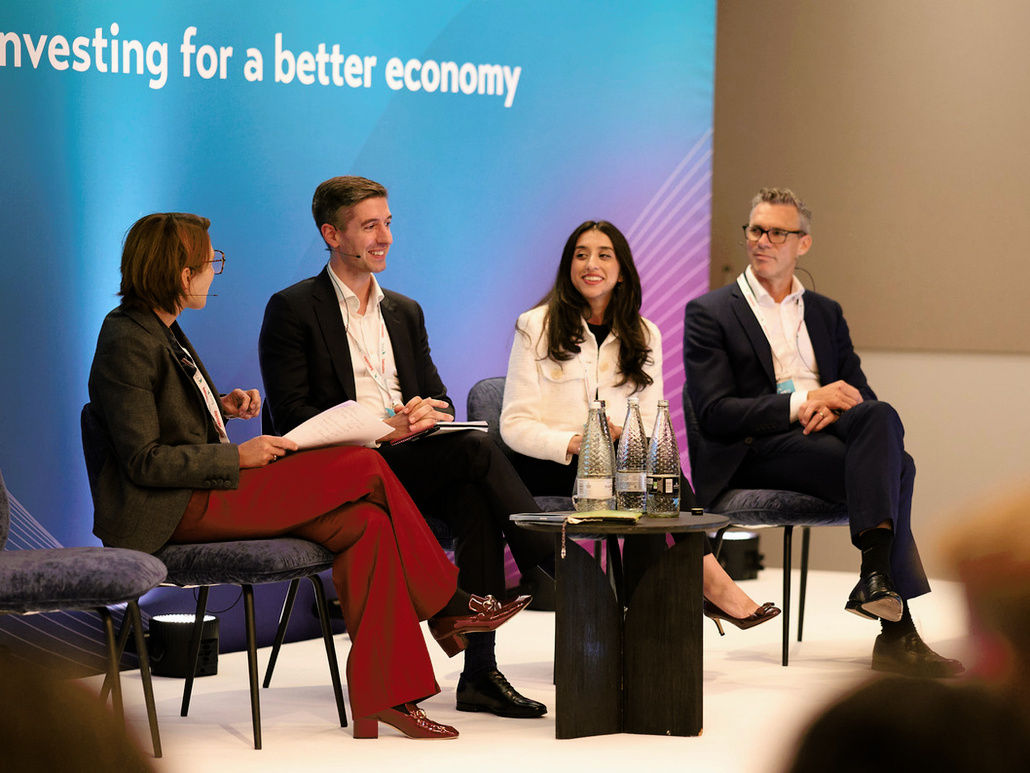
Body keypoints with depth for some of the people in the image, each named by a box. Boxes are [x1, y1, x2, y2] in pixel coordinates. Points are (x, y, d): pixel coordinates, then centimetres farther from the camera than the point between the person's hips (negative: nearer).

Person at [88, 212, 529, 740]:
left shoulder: (157, 329, 14)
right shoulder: (127, 342, -15)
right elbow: (144, 461, -19)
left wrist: (220, 405, 11)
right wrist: (238, 457, -16)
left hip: (209, 485, 10)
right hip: (180, 510, -10)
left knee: (364, 523, -11)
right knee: (364, 468, -16)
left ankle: (379, 699, -12)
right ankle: (447, 607, 0)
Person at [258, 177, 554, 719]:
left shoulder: (405, 313, 23)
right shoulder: (292, 310, 2)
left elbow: (439, 399, 19)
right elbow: (292, 415, -7)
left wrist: (428, 411, -8)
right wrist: (381, 430, -17)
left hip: (413, 461, 6)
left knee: (475, 501, -29)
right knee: (476, 450, -29)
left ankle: (481, 674, -32)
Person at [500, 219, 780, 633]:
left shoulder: (643, 336, 15)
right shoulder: (536, 327, 4)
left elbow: (650, 423, 9)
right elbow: (515, 425, -3)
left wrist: (622, 435, -16)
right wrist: (574, 442, -21)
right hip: (548, 469, -3)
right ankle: (710, 579, -38)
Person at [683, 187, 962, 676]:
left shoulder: (826, 313, 24)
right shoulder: (708, 314, 7)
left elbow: (861, 395, 17)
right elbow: (715, 414, -5)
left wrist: (835, 409, -9)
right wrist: (802, 403, -16)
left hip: (825, 434, 5)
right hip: (756, 452, -5)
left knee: (880, 417, -31)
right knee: (893, 468, -30)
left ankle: (876, 577, -40)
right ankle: (896, 631, -36)